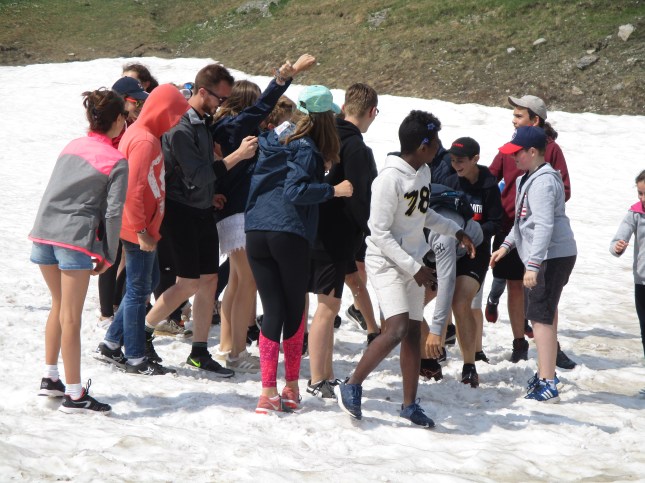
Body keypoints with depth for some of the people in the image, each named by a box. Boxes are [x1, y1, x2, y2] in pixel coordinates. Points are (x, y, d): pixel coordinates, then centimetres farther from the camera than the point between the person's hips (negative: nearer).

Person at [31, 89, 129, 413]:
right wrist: (108, 257, 0)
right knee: (70, 318, -3)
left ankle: (50, 378, 28)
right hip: (76, 240, -6)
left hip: (43, 234, 6)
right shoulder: (117, 162, -5)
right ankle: (74, 395, 1)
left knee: (59, 306, 22)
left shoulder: (71, 147, 13)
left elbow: (54, 191, 16)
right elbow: (113, 213, -8)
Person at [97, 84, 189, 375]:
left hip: (144, 227, 10)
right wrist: (141, 230, -21)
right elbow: (134, 189, -24)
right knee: (139, 290, -1)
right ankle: (136, 359, 8)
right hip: (139, 229, -10)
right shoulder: (145, 141, -19)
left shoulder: (143, 135, 12)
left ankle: (111, 345, 24)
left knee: (149, 282, 18)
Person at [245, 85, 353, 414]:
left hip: (255, 234, 5)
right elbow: (294, 191, -18)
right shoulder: (307, 150, -7)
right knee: (295, 310, 11)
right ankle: (291, 388, 18)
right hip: (290, 235, -5)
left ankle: (268, 393, -4)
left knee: (272, 311, 5)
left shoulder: (274, 139, 14)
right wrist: (332, 190, -14)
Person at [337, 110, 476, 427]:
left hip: (412, 263, 8)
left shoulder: (423, 172, 6)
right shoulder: (390, 179, -21)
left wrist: (457, 232, 16)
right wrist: (415, 268, -20)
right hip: (386, 262, -8)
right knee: (397, 328, -20)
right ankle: (352, 386, -7)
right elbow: (379, 233, -20)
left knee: (414, 330, 8)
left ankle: (410, 403, 16)